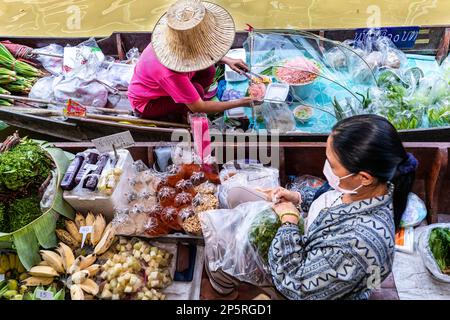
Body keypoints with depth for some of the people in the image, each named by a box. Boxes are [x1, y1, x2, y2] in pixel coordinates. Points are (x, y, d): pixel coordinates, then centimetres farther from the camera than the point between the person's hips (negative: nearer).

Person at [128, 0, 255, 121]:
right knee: (197, 90, -29)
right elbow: (198, 107, -30)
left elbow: (198, 50, 6)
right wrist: (239, 103, -24)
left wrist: (227, 60, -8)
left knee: (208, 71, -8)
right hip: (146, 103, -7)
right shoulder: (171, 73, -42)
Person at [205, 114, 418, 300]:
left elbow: (291, 283, -33)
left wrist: (288, 220, -25)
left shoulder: (360, 241, -44)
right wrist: (298, 199, -10)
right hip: (309, 254, 7)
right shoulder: (369, 185, -20)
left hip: (307, 290, -7)